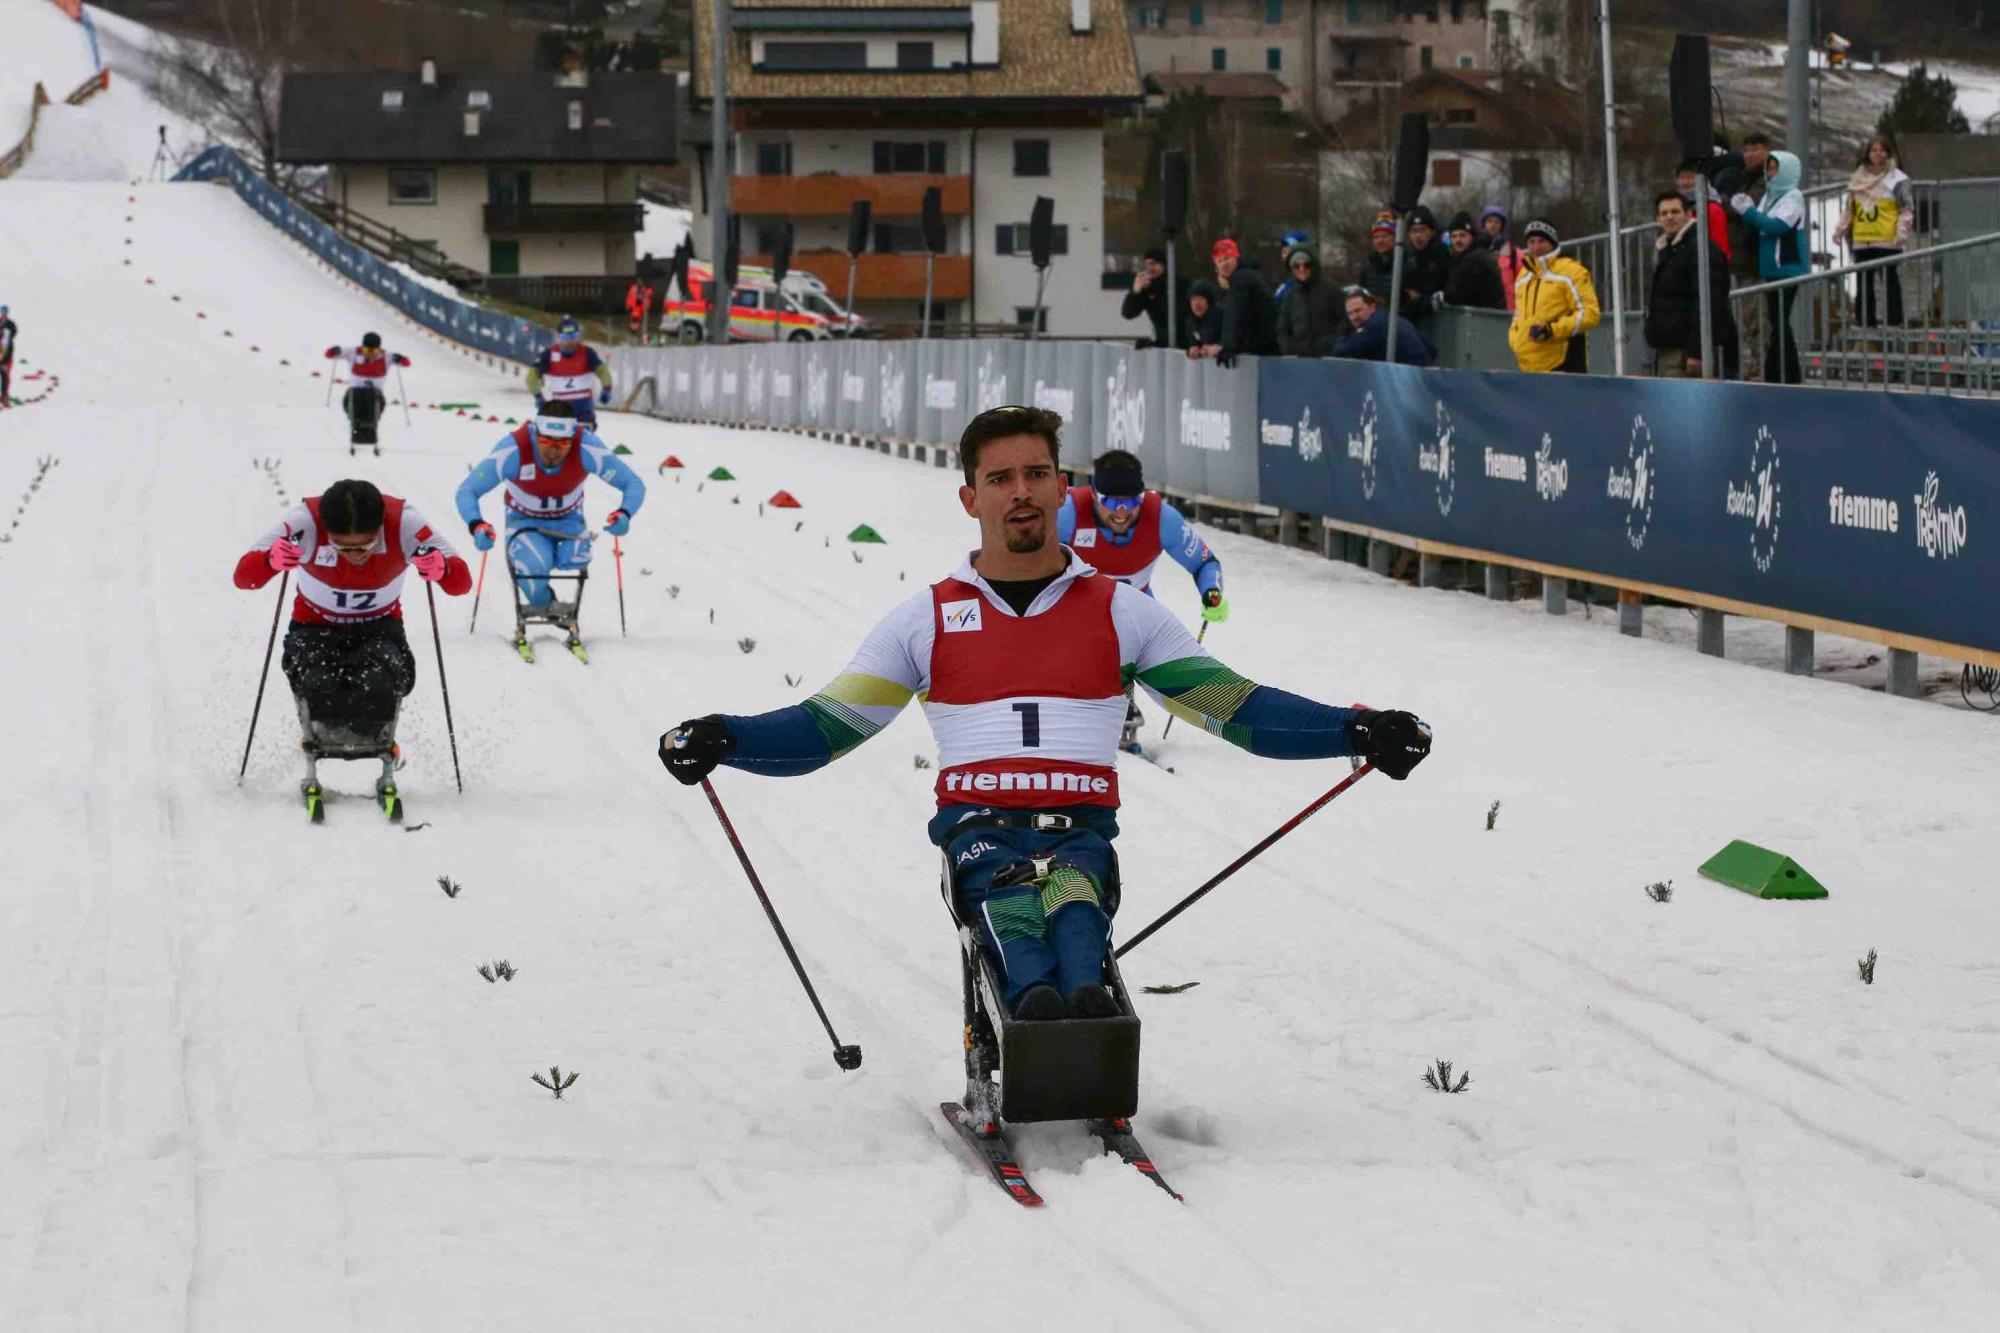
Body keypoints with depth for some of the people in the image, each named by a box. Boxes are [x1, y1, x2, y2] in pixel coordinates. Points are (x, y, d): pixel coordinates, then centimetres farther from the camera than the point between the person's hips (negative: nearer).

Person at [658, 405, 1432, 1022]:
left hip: (1079, 830, 0)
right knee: (1005, 897, -37)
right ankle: (1034, 999, -66)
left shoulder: (1120, 612, 18)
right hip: (976, 827, 0)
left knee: (1072, 887, -37)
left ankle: (1085, 999, -67)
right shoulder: (928, 620, 17)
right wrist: (721, 742, -6)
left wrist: (1357, 733, 0)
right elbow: (827, 726, 13)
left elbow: (1237, 707, 14)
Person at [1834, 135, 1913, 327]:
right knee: (1864, 284, 8)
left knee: (1890, 281, -3)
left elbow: (1907, 209, -4)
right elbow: (1849, 208, 20)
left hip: (1887, 240, -5)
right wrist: (1840, 230, 11)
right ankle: (1865, 320, 14)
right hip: (1862, 240, 5)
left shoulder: (1897, 179, -1)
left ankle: (1894, 320, 1)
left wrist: (1902, 232, -16)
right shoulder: (1858, 178, 14)